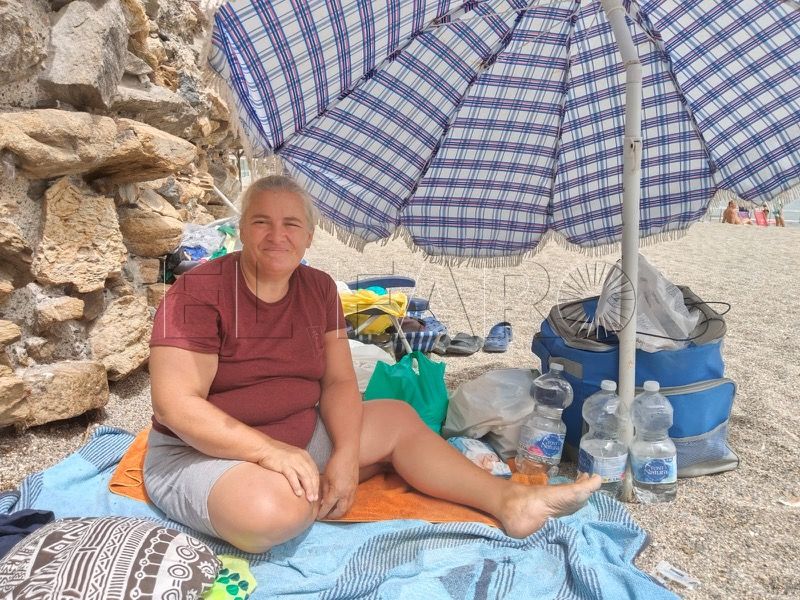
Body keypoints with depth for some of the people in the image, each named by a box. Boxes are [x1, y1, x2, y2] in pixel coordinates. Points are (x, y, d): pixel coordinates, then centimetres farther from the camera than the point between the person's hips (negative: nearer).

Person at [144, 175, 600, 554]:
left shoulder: (319, 288, 1)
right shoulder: (200, 291, -17)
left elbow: (339, 382, 0)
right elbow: (177, 404, -22)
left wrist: (346, 456, -17)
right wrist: (270, 451, -30)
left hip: (300, 438, 6)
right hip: (204, 452, -6)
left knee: (398, 418, 2)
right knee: (275, 507, -36)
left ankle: (508, 500, 1)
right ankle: (315, 494, -1)